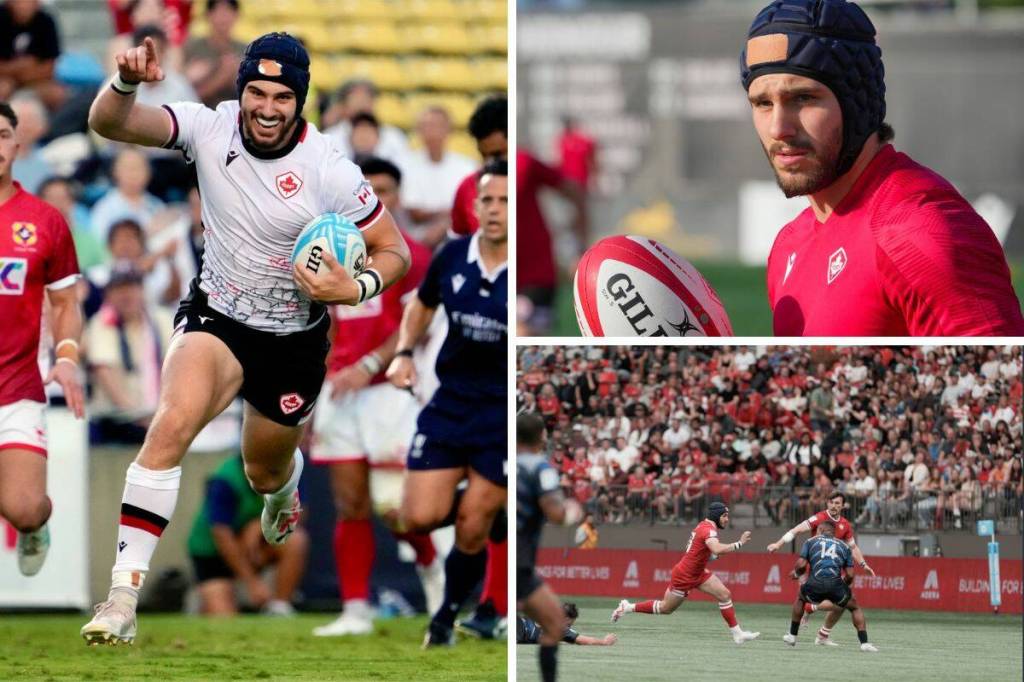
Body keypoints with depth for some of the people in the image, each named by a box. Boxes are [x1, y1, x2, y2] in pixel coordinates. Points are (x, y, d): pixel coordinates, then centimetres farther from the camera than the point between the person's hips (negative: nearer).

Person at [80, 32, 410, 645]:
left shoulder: (329, 171, -20)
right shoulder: (210, 128, -16)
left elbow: (396, 251, -9)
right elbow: (108, 124, -25)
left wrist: (355, 289, -29)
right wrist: (127, 81, -47)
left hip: (295, 339, 0)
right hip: (216, 318, 0)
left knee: (266, 474, 21)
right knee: (172, 423, -29)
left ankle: (286, 488, 65)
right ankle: (124, 597, -30)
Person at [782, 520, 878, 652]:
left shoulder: (811, 541, 20)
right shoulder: (844, 546, 23)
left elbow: (801, 564, 8)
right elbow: (850, 575, 14)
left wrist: (796, 573, 30)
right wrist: (844, 586, 34)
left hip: (814, 586, 0)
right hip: (835, 585, 0)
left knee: (800, 599, 34)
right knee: (855, 608, 24)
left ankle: (792, 635, 36)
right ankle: (864, 642, 11)